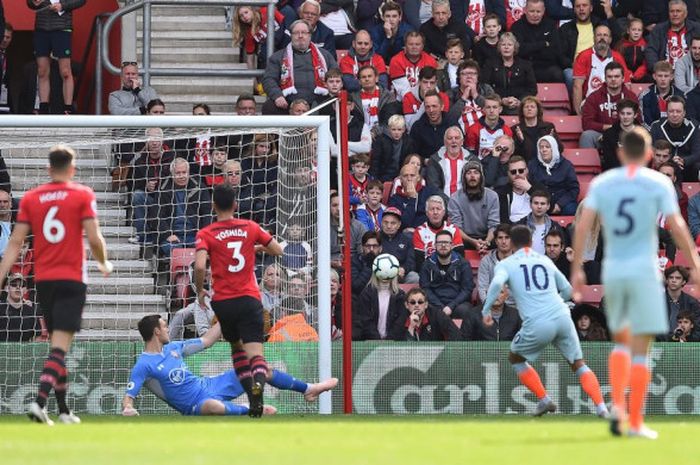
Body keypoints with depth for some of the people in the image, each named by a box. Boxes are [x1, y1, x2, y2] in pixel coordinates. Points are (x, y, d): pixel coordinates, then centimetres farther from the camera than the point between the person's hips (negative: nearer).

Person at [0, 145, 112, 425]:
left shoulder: (30, 198, 6)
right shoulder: (83, 195, -3)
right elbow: (94, 238, -9)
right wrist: (104, 264, 10)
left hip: (42, 280, 4)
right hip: (71, 279, -4)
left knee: (57, 344, 15)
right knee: (60, 346, -9)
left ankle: (63, 409, 19)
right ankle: (40, 401, -26)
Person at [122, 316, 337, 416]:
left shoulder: (172, 348, 6)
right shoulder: (143, 365, -17)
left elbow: (207, 341, 17)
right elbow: (128, 396, -22)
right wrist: (127, 409, -45)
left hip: (208, 385, 8)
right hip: (196, 404, -8)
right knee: (213, 406, -48)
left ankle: (307, 389, 24)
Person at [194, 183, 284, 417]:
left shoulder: (205, 234, -1)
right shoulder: (250, 227, 5)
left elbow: (200, 266, -16)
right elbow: (278, 250, 13)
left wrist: (200, 291, 1)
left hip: (222, 301, 0)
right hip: (249, 299, 0)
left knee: (236, 347, 23)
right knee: (255, 351, -9)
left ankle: (252, 396, 12)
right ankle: (258, 382, -41)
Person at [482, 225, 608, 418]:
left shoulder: (506, 264, 9)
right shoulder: (545, 260, 21)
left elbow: (496, 284, -13)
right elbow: (567, 289, 26)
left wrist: (486, 310, -4)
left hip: (537, 325, -3)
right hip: (562, 317, 3)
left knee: (515, 358, 24)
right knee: (578, 364, 13)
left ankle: (544, 400, 15)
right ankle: (601, 407, -6)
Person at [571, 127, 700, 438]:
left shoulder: (602, 183, 6)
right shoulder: (658, 183, -1)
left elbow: (583, 225, -2)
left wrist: (576, 269, 1)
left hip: (612, 271, 3)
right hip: (644, 270, -3)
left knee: (621, 341, 19)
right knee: (640, 349, -1)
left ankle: (617, 405, 0)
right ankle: (635, 422, -3)